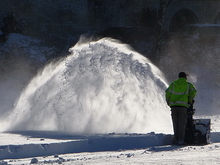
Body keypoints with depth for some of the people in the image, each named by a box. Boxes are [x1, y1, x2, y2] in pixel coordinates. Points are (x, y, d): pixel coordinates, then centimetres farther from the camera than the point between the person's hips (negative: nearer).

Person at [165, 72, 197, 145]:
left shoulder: (173, 84, 14)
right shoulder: (188, 85, 9)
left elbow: (168, 93, 6)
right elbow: (193, 92, -2)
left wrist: (169, 102, 17)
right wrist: (190, 101, 12)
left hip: (173, 105, 3)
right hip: (183, 106, -3)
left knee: (175, 123, 9)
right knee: (182, 124, -3)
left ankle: (176, 140, 8)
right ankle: (180, 140, -10)